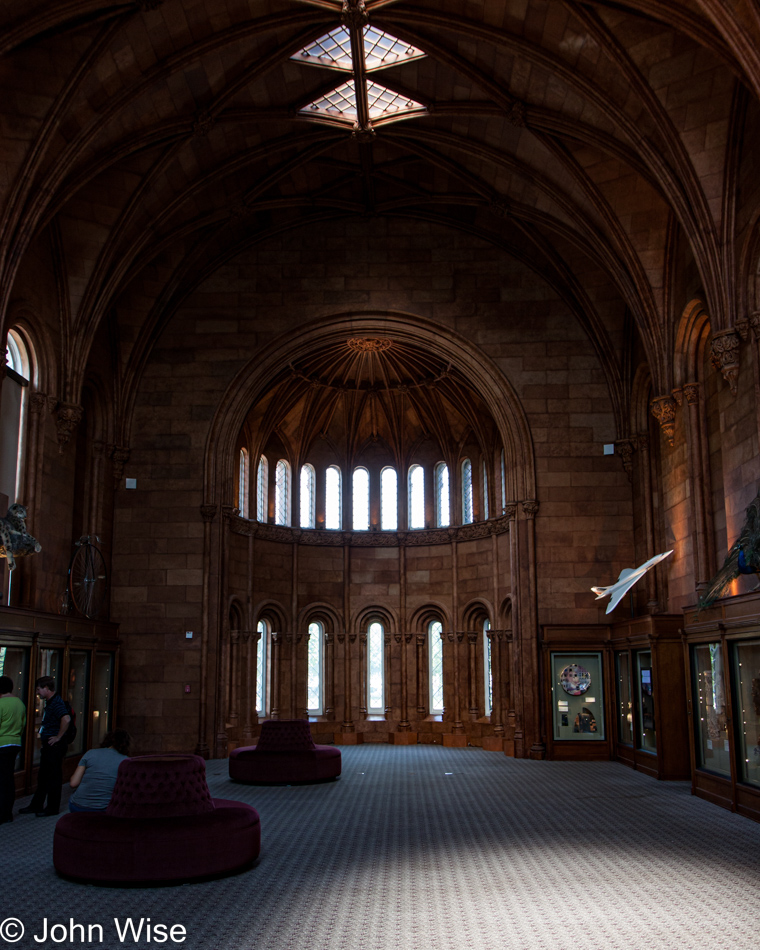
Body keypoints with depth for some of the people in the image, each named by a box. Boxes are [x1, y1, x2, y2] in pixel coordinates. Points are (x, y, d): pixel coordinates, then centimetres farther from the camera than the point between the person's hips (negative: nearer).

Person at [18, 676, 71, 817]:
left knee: (54, 777, 0)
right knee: (42, 777, 17)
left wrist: (58, 737, -25)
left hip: (55, 746, -10)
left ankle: (53, 808, 9)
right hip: (48, 746, 10)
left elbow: (66, 719, -35)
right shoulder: (50, 702, 14)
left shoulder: (56, 703, -19)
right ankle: (36, 805, 26)